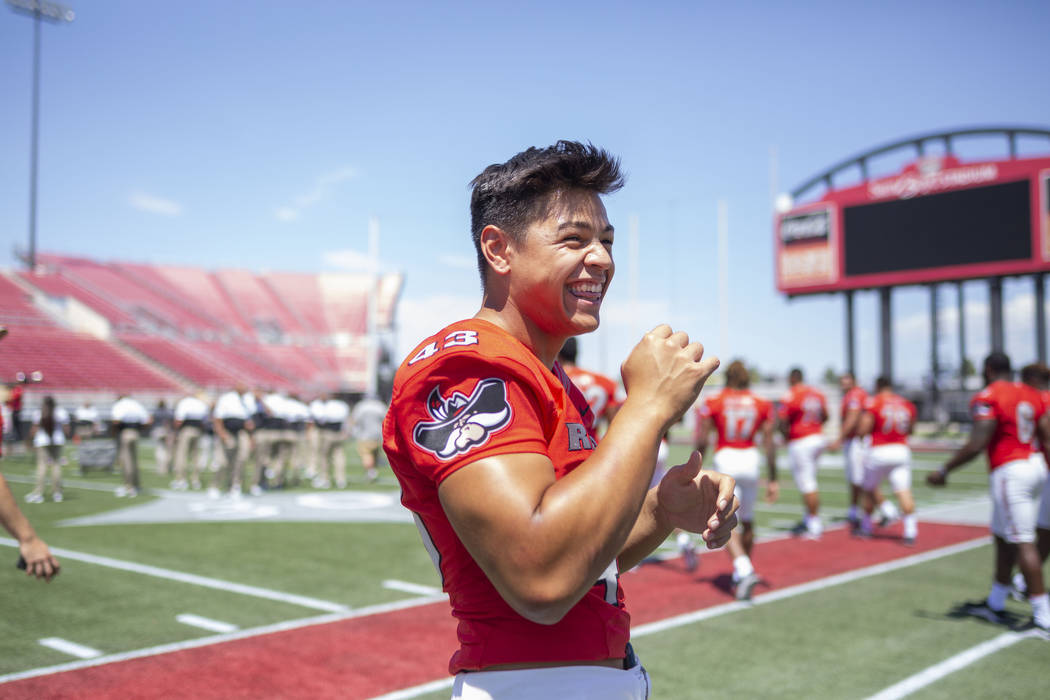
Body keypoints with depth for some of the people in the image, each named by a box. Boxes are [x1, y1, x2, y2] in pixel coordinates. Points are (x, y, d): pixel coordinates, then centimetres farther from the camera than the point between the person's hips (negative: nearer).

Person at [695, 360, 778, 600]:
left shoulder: (712, 403, -2)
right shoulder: (762, 405, 5)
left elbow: (701, 440, -3)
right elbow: (769, 444, 4)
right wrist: (772, 479, 10)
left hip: (725, 459, -3)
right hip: (751, 459, 4)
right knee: (747, 521, 19)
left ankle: (745, 570, -24)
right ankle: (740, 574, 30)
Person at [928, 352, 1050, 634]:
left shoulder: (987, 398, -11)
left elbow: (977, 444, -17)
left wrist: (944, 471, -10)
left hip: (1008, 473, -8)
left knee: (1022, 543, -6)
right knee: (1003, 537, 18)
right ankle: (995, 604, 29)